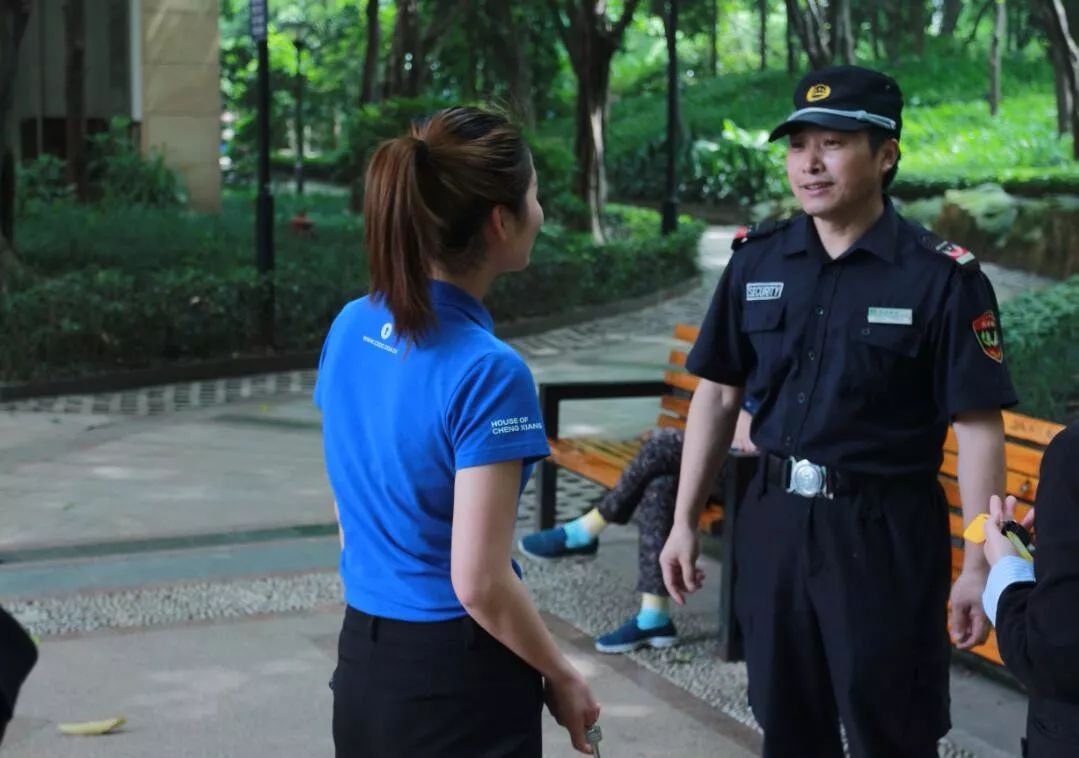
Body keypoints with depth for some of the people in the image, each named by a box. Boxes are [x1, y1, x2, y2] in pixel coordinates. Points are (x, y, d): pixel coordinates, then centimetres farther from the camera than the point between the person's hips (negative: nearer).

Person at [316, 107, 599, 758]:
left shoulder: (350, 329, 0)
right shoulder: (487, 370, -22)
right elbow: (479, 583, -21)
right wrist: (564, 678, -6)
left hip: (362, 663, 7)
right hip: (457, 683, -7)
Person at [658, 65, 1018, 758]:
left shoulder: (942, 277, -11)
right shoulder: (757, 261, 2)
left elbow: (978, 428, -11)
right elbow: (718, 395, 8)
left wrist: (978, 566, -13)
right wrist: (685, 521, 7)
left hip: (887, 532, -4)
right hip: (775, 519, 4)